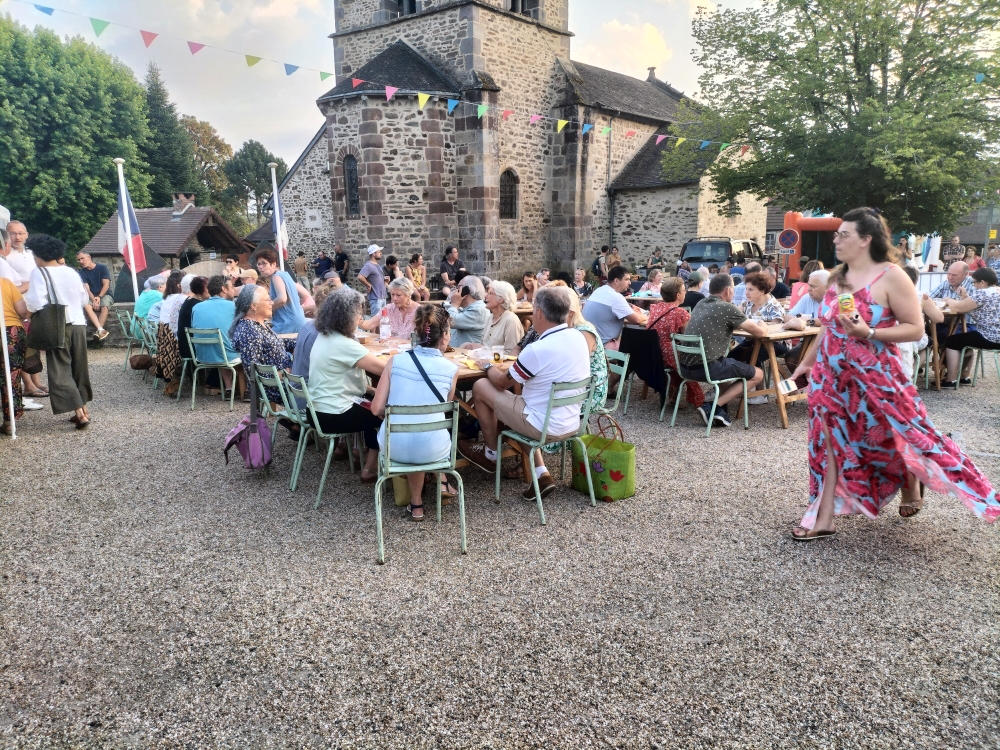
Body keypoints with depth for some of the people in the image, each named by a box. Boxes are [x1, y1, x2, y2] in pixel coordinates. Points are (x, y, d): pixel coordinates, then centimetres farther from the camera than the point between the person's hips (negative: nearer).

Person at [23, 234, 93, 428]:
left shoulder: (39, 273, -8)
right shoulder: (72, 272, 8)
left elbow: (36, 304, -16)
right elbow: (85, 299, 15)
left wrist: (24, 302, 4)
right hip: (78, 325, 6)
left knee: (60, 371, -1)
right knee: (79, 369, 15)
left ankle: (79, 413, -10)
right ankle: (83, 410, 21)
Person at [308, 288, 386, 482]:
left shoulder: (324, 336, 6)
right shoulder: (342, 344, -24)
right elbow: (384, 369, -22)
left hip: (318, 408, 9)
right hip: (333, 415, -9)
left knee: (372, 405, 24)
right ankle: (370, 469, 15)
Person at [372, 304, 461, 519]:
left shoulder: (395, 361, -1)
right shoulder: (451, 369, -1)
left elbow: (377, 409, -1)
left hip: (393, 447, 1)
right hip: (431, 449, 0)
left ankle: (416, 504, 36)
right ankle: (441, 482, 32)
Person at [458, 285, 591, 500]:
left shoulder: (538, 349, -24)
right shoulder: (579, 337, -1)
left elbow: (502, 383, -8)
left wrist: (488, 366, 11)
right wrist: (514, 367, 13)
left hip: (545, 426, -7)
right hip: (572, 423, 8)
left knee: (480, 386, 4)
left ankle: (490, 454, 24)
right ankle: (541, 474, 20)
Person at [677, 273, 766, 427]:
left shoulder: (701, 304, 14)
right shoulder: (727, 308, -8)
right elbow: (759, 332, -2)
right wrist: (762, 325, 21)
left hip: (685, 366, 8)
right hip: (706, 368, -8)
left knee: (731, 364, 34)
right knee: (758, 374, 12)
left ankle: (720, 408, 19)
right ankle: (714, 406, 1)